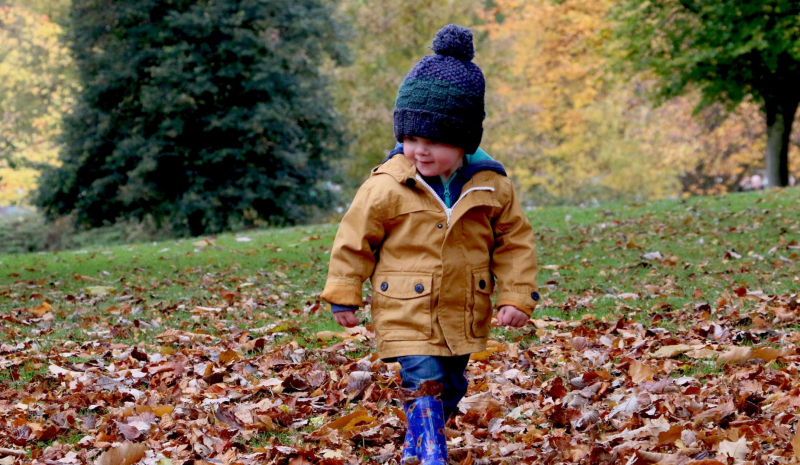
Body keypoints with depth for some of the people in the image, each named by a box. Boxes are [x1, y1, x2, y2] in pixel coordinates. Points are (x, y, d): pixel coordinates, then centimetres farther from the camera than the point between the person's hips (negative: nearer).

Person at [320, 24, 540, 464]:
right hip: (407, 315, -4)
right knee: (425, 386, -15)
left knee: (450, 389, 18)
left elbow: (515, 241, 3)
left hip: (464, 315, 4)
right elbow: (355, 238, -3)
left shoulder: (491, 186, -7)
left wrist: (516, 296, -3)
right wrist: (343, 295, 1)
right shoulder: (386, 185, -13)